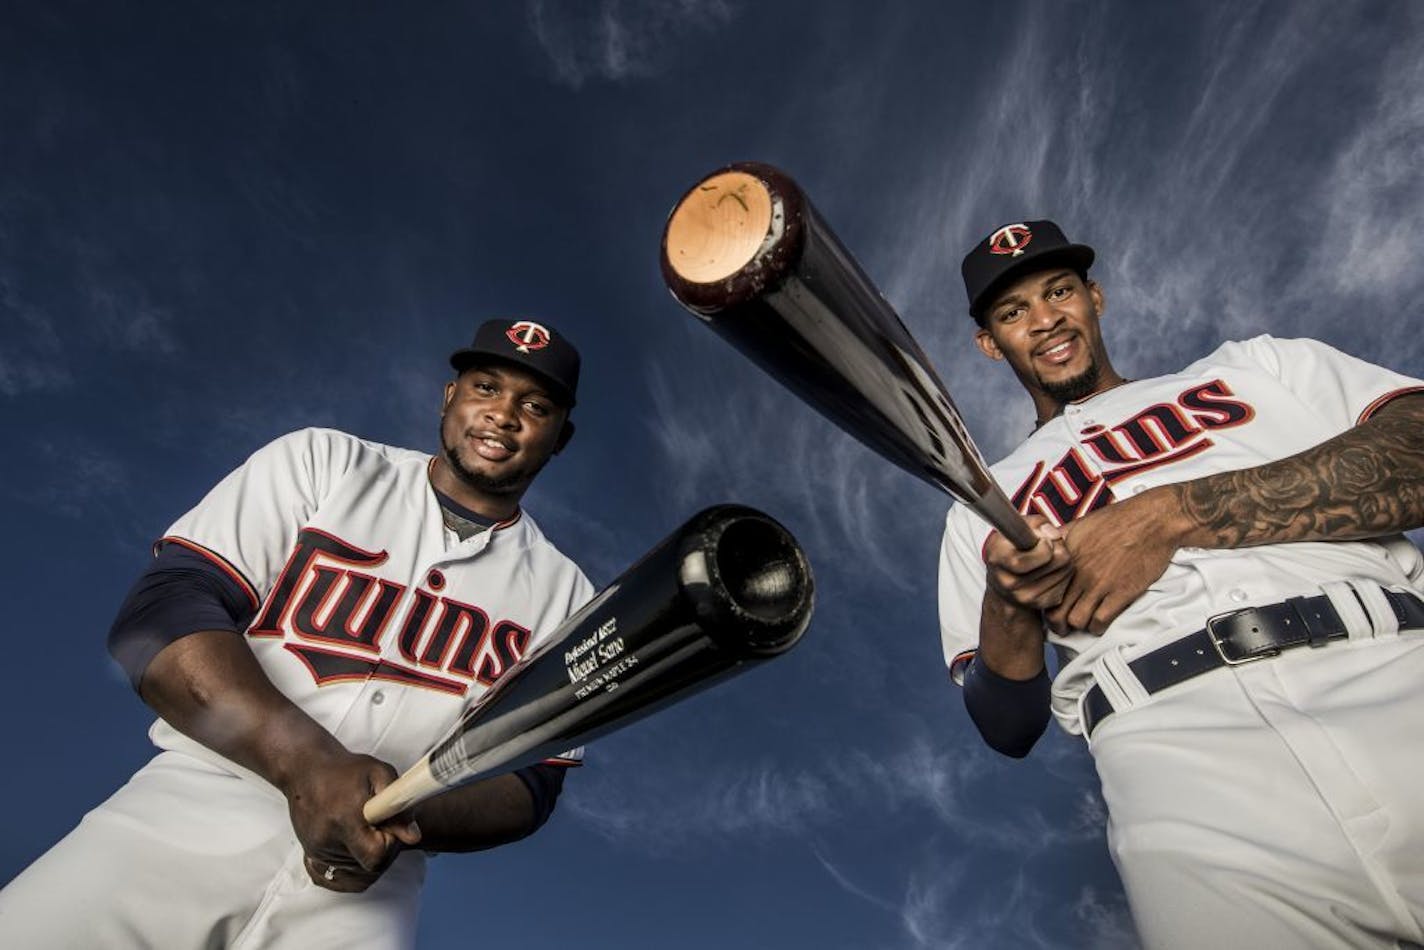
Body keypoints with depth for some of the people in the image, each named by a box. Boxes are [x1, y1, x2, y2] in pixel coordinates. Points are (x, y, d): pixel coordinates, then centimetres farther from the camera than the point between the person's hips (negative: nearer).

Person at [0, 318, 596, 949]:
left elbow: (529, 782, 2)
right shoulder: (321, 464, 2)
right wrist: (307, 761, -21)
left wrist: (404, 819, -17)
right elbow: (156, 615, -7)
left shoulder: (563, 594, 4)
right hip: (190, 815, 0)